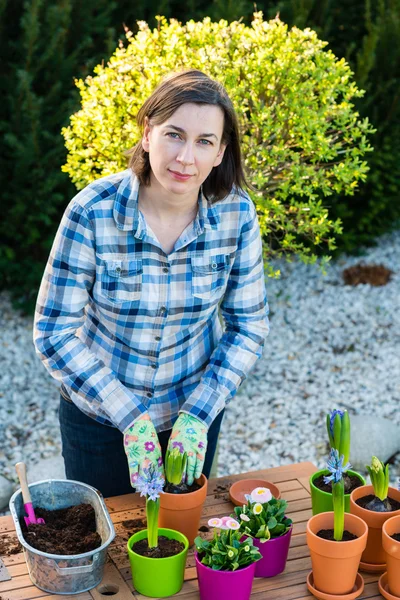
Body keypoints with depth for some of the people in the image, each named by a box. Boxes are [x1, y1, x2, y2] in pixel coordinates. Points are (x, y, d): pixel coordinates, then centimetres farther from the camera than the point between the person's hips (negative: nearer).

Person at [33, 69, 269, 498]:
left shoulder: (236, 214, -17)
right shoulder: (93, 212, -25)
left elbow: (249, 325, -7)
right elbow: (53, 332, -19)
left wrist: (198, 415, -16)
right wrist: (130, 415, -23)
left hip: (195, 408, 2)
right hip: (99, 411, -2)